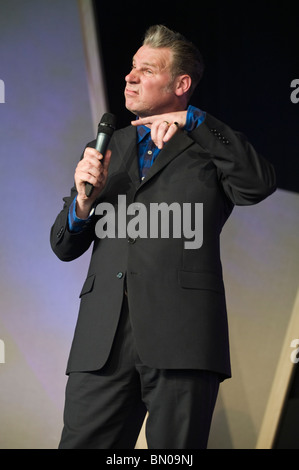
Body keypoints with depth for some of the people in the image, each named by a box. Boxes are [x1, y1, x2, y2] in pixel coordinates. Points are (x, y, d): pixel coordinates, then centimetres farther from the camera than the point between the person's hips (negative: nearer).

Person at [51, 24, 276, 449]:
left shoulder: (211, 147, 11)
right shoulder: (106, 149, 22)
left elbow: (260, 186, -11)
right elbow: (63, 247, 21)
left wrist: (194, 121, -9)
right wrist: (84, 200, -1)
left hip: (182, 335, -3)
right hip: (103, 339, 4)